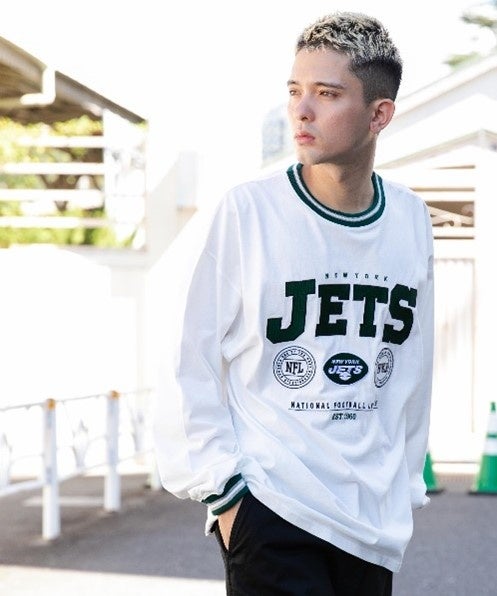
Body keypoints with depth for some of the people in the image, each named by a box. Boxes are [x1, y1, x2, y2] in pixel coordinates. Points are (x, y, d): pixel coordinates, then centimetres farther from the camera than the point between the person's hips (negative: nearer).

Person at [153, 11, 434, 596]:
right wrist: (221, 488, -10)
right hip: (269, 512, -4)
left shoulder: (410, 222, 3)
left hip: (375, 522, 4)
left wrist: (404, 490, 14)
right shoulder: (246, 212, -9)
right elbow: (188, 365, -7)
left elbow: (413, 371, 12)